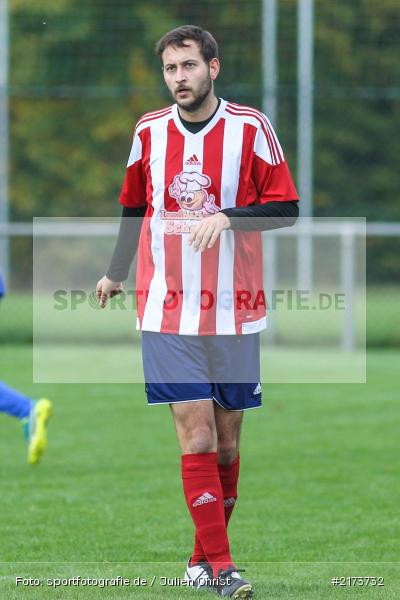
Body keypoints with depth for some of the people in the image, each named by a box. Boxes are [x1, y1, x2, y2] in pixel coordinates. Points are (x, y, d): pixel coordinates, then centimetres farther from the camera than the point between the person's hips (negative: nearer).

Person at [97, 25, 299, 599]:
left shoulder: (251, 128, -3)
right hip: (168, 309, 0)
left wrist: (227, 217, -19)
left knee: (226, 438, 5)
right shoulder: (149, 132, 4)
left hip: (234, 310, 0)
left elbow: (285, 207, -4)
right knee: (196, 432, -10)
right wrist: (116, 273, 28)